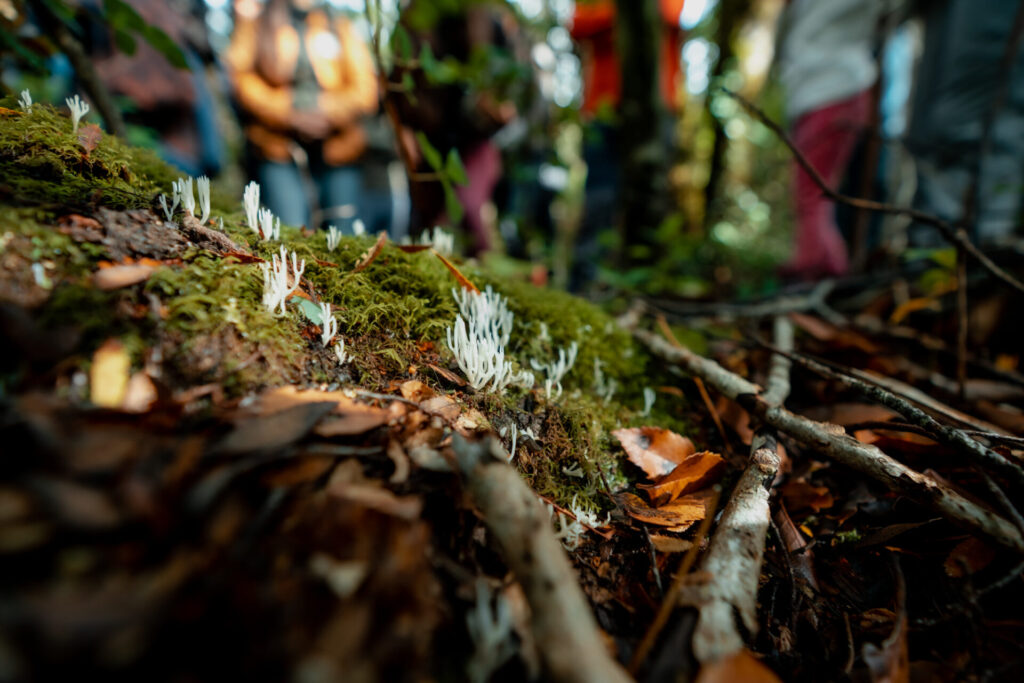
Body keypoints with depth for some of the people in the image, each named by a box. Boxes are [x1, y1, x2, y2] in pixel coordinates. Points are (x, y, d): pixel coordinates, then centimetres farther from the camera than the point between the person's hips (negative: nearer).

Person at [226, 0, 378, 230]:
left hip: (336, 150, 1)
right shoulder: (256, 23, 15)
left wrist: (327, 115, -10)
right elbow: (242, 78, 2)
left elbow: (364, 90, 4)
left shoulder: (342, 27, 16)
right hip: (279, 149, -1)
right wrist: (290, 116, -11)